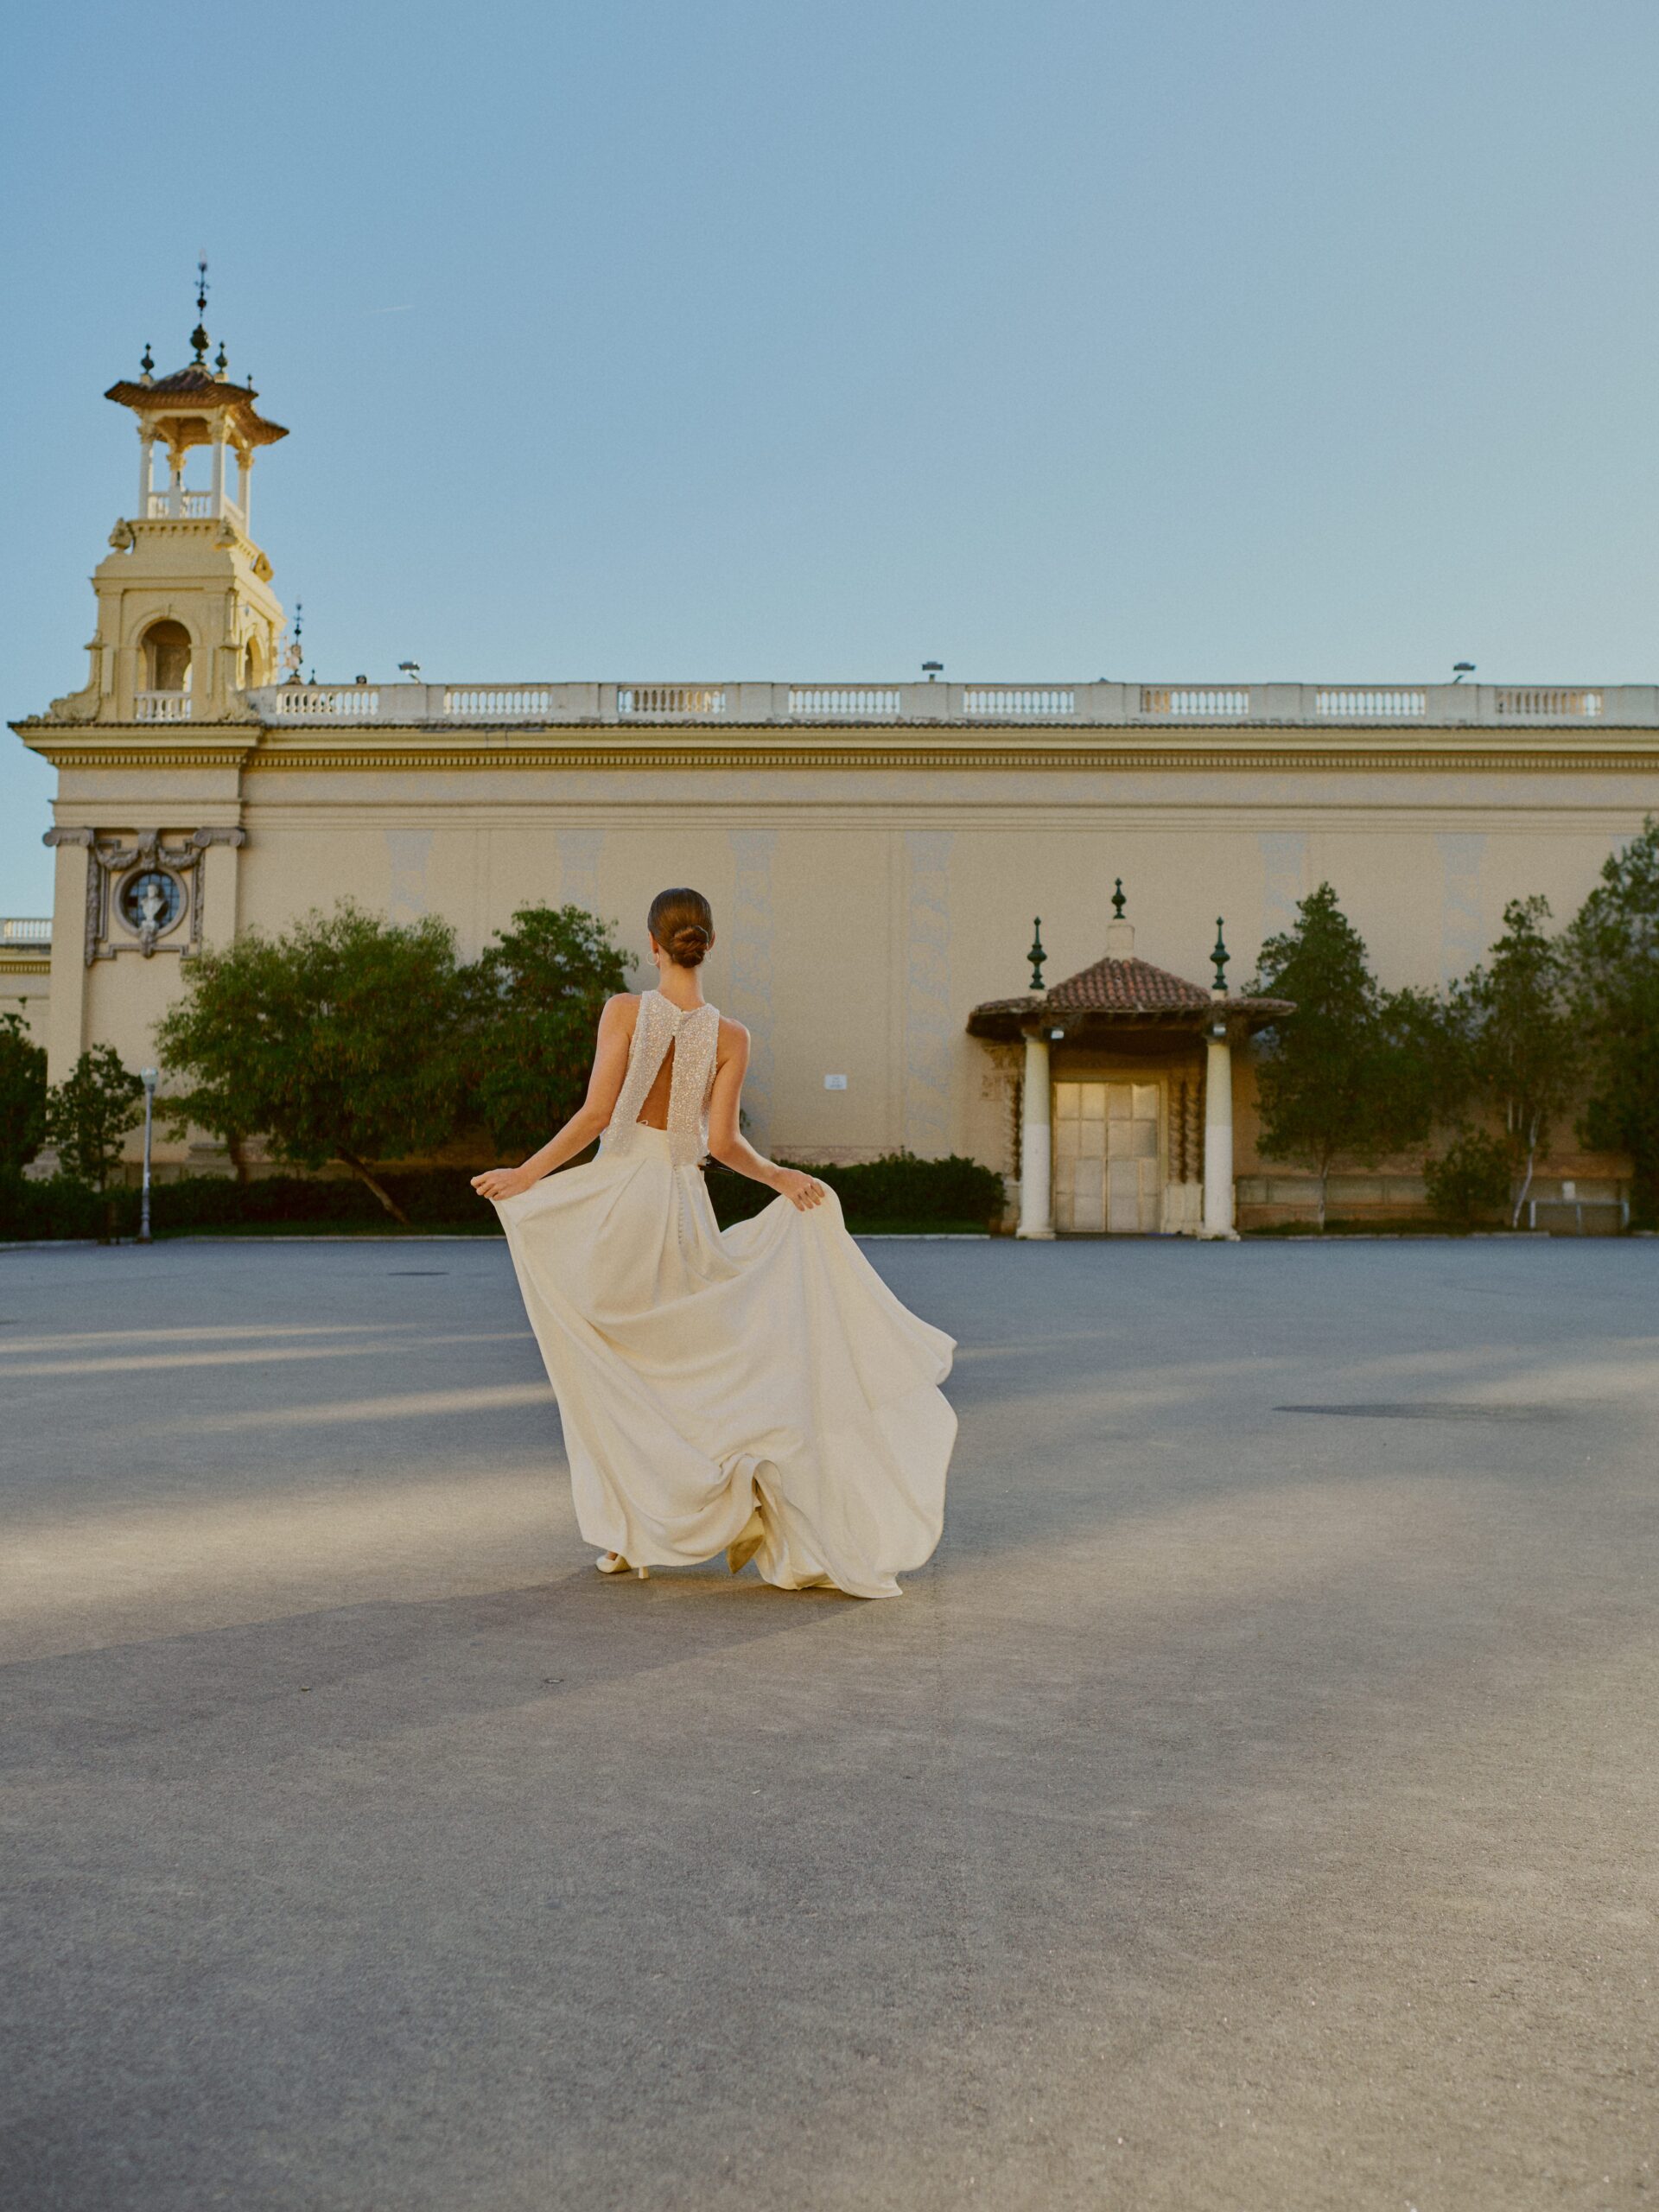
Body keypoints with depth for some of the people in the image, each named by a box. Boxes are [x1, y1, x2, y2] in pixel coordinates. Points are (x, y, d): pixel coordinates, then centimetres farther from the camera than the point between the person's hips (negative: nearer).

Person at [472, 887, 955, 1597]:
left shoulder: (625, 1010, -7)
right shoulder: (730, 1037, -1)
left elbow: (595, 1114, -12)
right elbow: (724, 1142, -4)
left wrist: (526, 1174, -4)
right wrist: (778, 1175, 11)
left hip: (614, 1193, -2)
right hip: (681, 1201, 2)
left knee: (610, 1375, 8)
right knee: (687, 1363, 16)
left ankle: (629, 1535, 11)